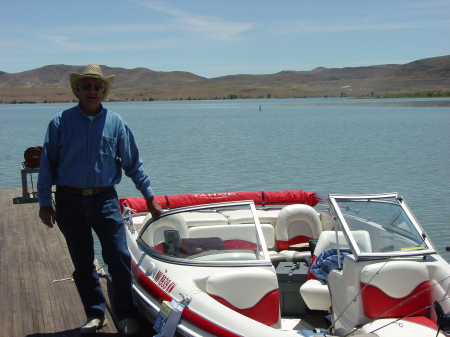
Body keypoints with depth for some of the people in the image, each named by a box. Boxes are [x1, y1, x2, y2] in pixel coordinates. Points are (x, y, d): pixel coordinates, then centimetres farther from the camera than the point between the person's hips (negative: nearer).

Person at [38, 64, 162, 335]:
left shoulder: (115, 122, 2)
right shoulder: (61, 122, 0)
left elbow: (133, 163, 8)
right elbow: (47, 164, 4)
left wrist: (150, 197, 7)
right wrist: (45, 203, 0)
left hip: (105, 200, 0)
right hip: (70, 202, 1)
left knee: (119, 258, -6)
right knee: (83, 262, 9)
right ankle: (95, 314, 24)